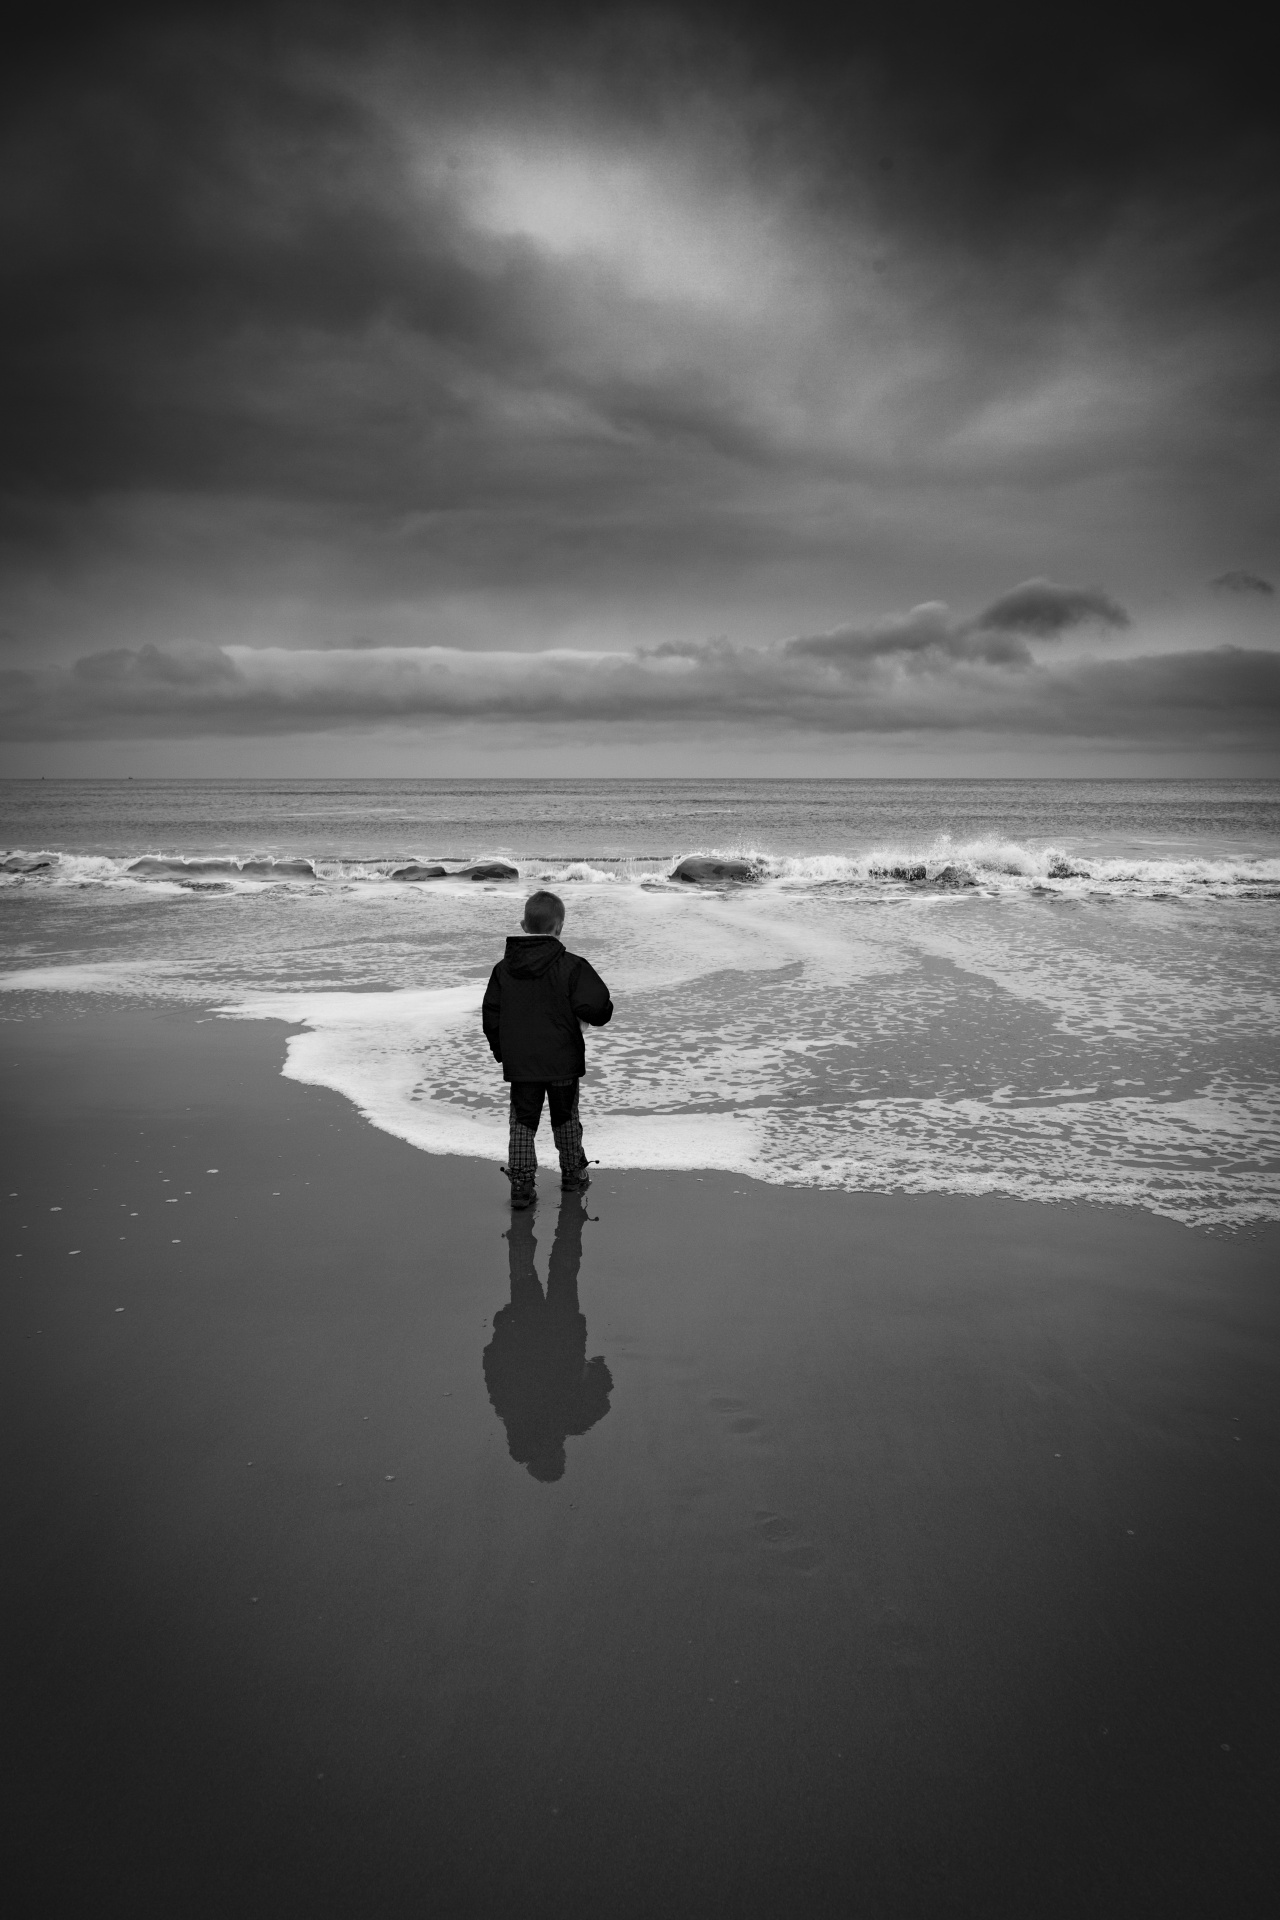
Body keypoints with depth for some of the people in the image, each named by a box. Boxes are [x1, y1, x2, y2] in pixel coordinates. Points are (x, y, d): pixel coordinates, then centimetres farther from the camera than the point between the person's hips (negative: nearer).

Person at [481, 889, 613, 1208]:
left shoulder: (503, 969, 0)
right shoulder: (571, 966, -13)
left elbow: (491, 1017, 5)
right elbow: (595, 1006, -18)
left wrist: (501, 1051, 17)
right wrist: (600, 1014, 6)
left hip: (519, 1063, 2)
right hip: (563, 1062, -2)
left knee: (522, 1122, 9)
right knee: (565, 1119, 16)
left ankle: (521, 1183, 4)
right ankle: (573, 1175, 29)